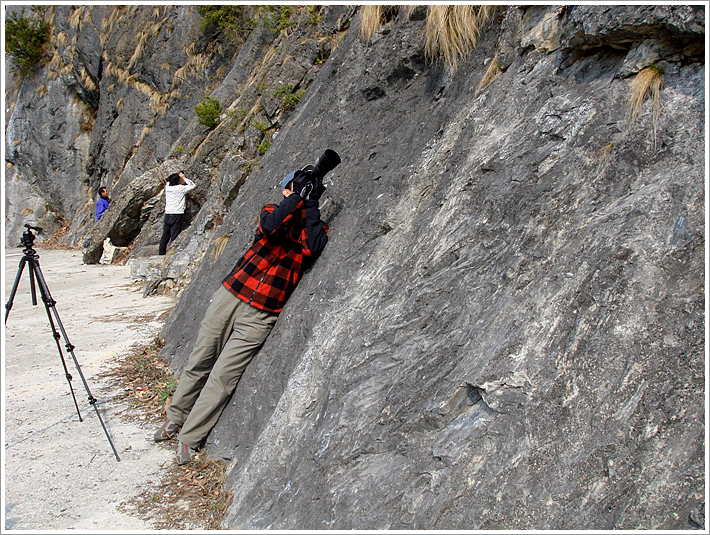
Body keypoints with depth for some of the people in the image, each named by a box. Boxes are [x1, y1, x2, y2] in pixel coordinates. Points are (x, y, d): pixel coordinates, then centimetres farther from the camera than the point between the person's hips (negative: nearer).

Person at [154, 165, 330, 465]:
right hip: (230, 296, 2)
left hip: (259, 317, -2)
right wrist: (298, 195, -17)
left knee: (223, 378, -3)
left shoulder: (316, 228, 5)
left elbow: (313, 248, -19)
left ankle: (189, 438, 13)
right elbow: (270, 225, -16)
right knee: (199, 363, 11)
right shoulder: (272, 211, 8)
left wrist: (311, 203, -16)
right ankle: (175, 417, 34)